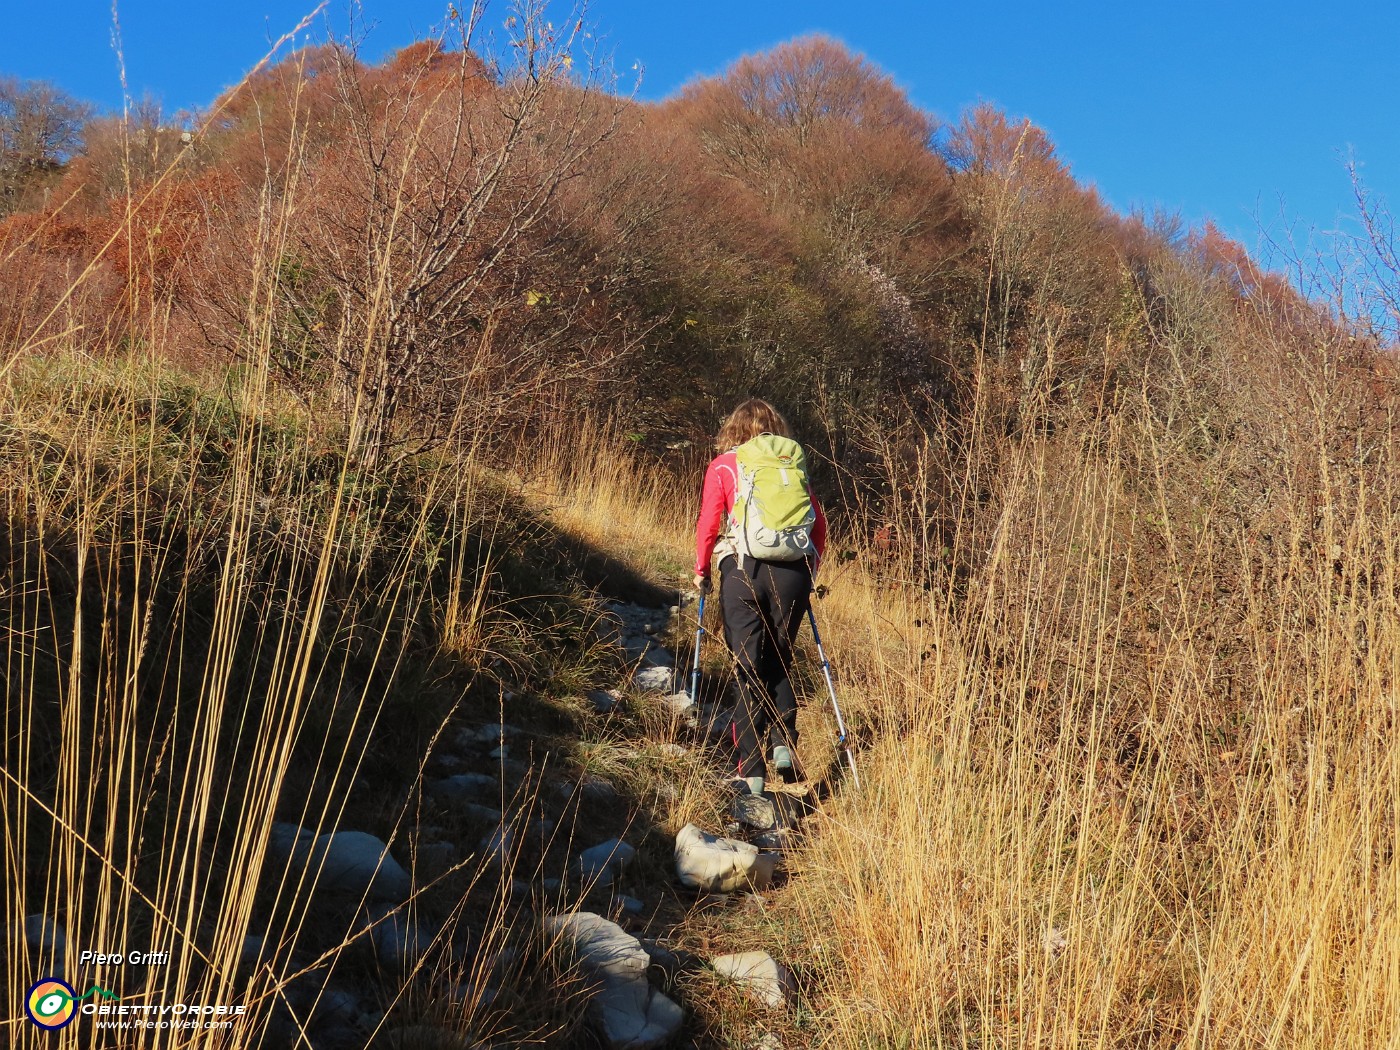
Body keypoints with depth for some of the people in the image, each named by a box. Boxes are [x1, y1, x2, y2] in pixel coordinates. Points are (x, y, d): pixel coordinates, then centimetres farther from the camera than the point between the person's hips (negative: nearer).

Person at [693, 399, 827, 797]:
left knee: (750, 668, 4)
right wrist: (810, 570, 20)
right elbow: (818, 522, 10)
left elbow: (707, 523, 0)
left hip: (742, 569, -2)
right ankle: (783, 742, 1)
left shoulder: (722, 466, 8)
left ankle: (751, 771, 2)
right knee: (779, 661, 18)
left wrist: (701, 570, 12)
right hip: (792, 571, 2)